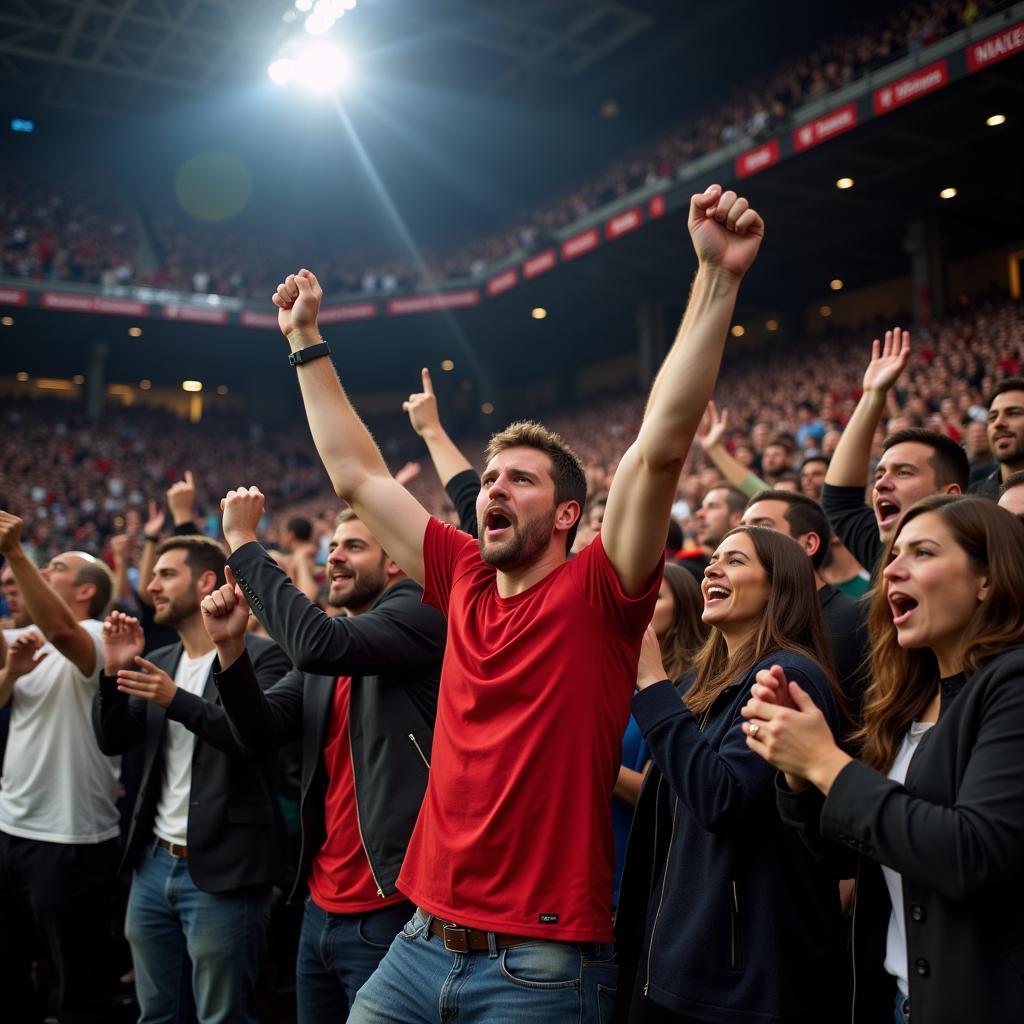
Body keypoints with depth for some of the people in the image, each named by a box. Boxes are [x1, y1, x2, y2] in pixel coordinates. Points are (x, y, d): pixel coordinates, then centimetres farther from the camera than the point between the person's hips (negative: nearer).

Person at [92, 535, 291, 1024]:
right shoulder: (158, 662, 13)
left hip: (221, 871, -7)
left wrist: (178, 701, -30)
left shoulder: (261, 655, -9)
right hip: (154, 863, 7)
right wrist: (115, 672, -7)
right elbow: (112, 741, 9)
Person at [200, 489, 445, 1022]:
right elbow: (262, 729, 4)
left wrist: (243, 540, -18)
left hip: (390, 907, -8)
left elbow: (318, 643, -26)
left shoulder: (417, 614, -10)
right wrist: (231, 644, -12)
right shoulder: (323, 665, 14)